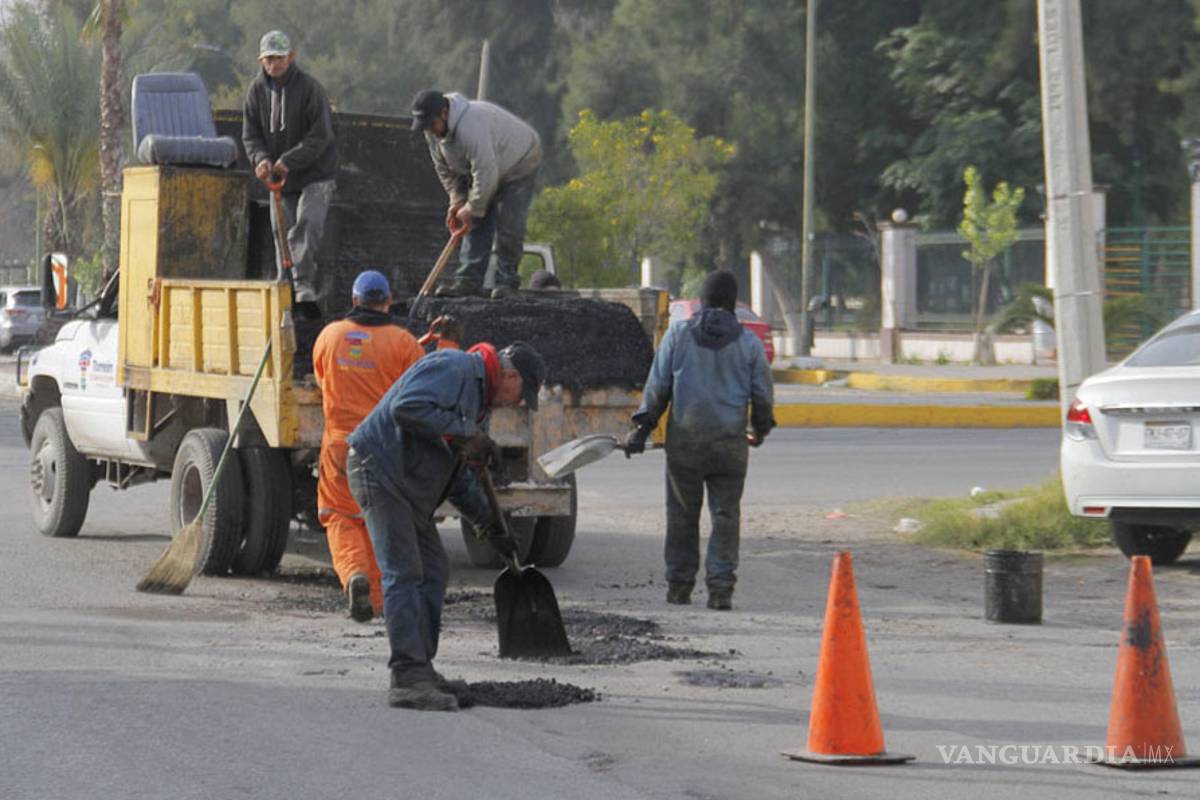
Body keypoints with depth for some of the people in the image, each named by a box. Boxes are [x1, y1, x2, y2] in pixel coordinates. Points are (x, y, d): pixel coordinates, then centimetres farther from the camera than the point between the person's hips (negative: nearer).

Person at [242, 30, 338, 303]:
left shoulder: (309, 88, -13)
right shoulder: (257, 90, 2)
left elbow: (319, 137, -16)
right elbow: (250, 134, 5)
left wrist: (289, 161, -25)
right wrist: (261, 158, -17)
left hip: (314, 173, -5)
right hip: (279, 178, 5)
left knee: (308, 224, -21)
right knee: (283, 233, 7)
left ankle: (304, 283, -25)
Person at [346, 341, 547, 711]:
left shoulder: (479, 401, 20)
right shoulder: (454, 368, -12)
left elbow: (461, 477, 24)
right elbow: (406, 407, -28)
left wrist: (490, 523, 16)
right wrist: (462, 434, -22)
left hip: (410, 486, 11)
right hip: (379, 468, -11)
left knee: (431, 573, 13)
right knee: (403, 573, -15)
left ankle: (420, 671, 19)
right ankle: (408, 679, -20)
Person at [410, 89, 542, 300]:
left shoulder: (471, 126, -41)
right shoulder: (434, 131, -11)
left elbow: (486, 173, -39)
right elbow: (445, 168, 4)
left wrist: (472, 209, -28)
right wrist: (457, 200, -4)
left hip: (519, 165, -8)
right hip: (484, 169, 8)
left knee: (509, 225, -15)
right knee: (476, 225, 1)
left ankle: (507, 281, -7)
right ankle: (469, 280, 1)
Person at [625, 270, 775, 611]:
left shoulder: (679, 334, 0)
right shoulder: (749, 343, 2)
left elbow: (657, 385, 0)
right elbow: (762, 394, 8)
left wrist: (643, 426, 8)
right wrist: (761, 429, 26)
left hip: (684, 439, 0)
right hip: (730, 442, 0)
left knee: (682, 514, 9)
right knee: (725, 514, 1)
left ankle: (679, 584, 14)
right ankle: (721, 586, -7)